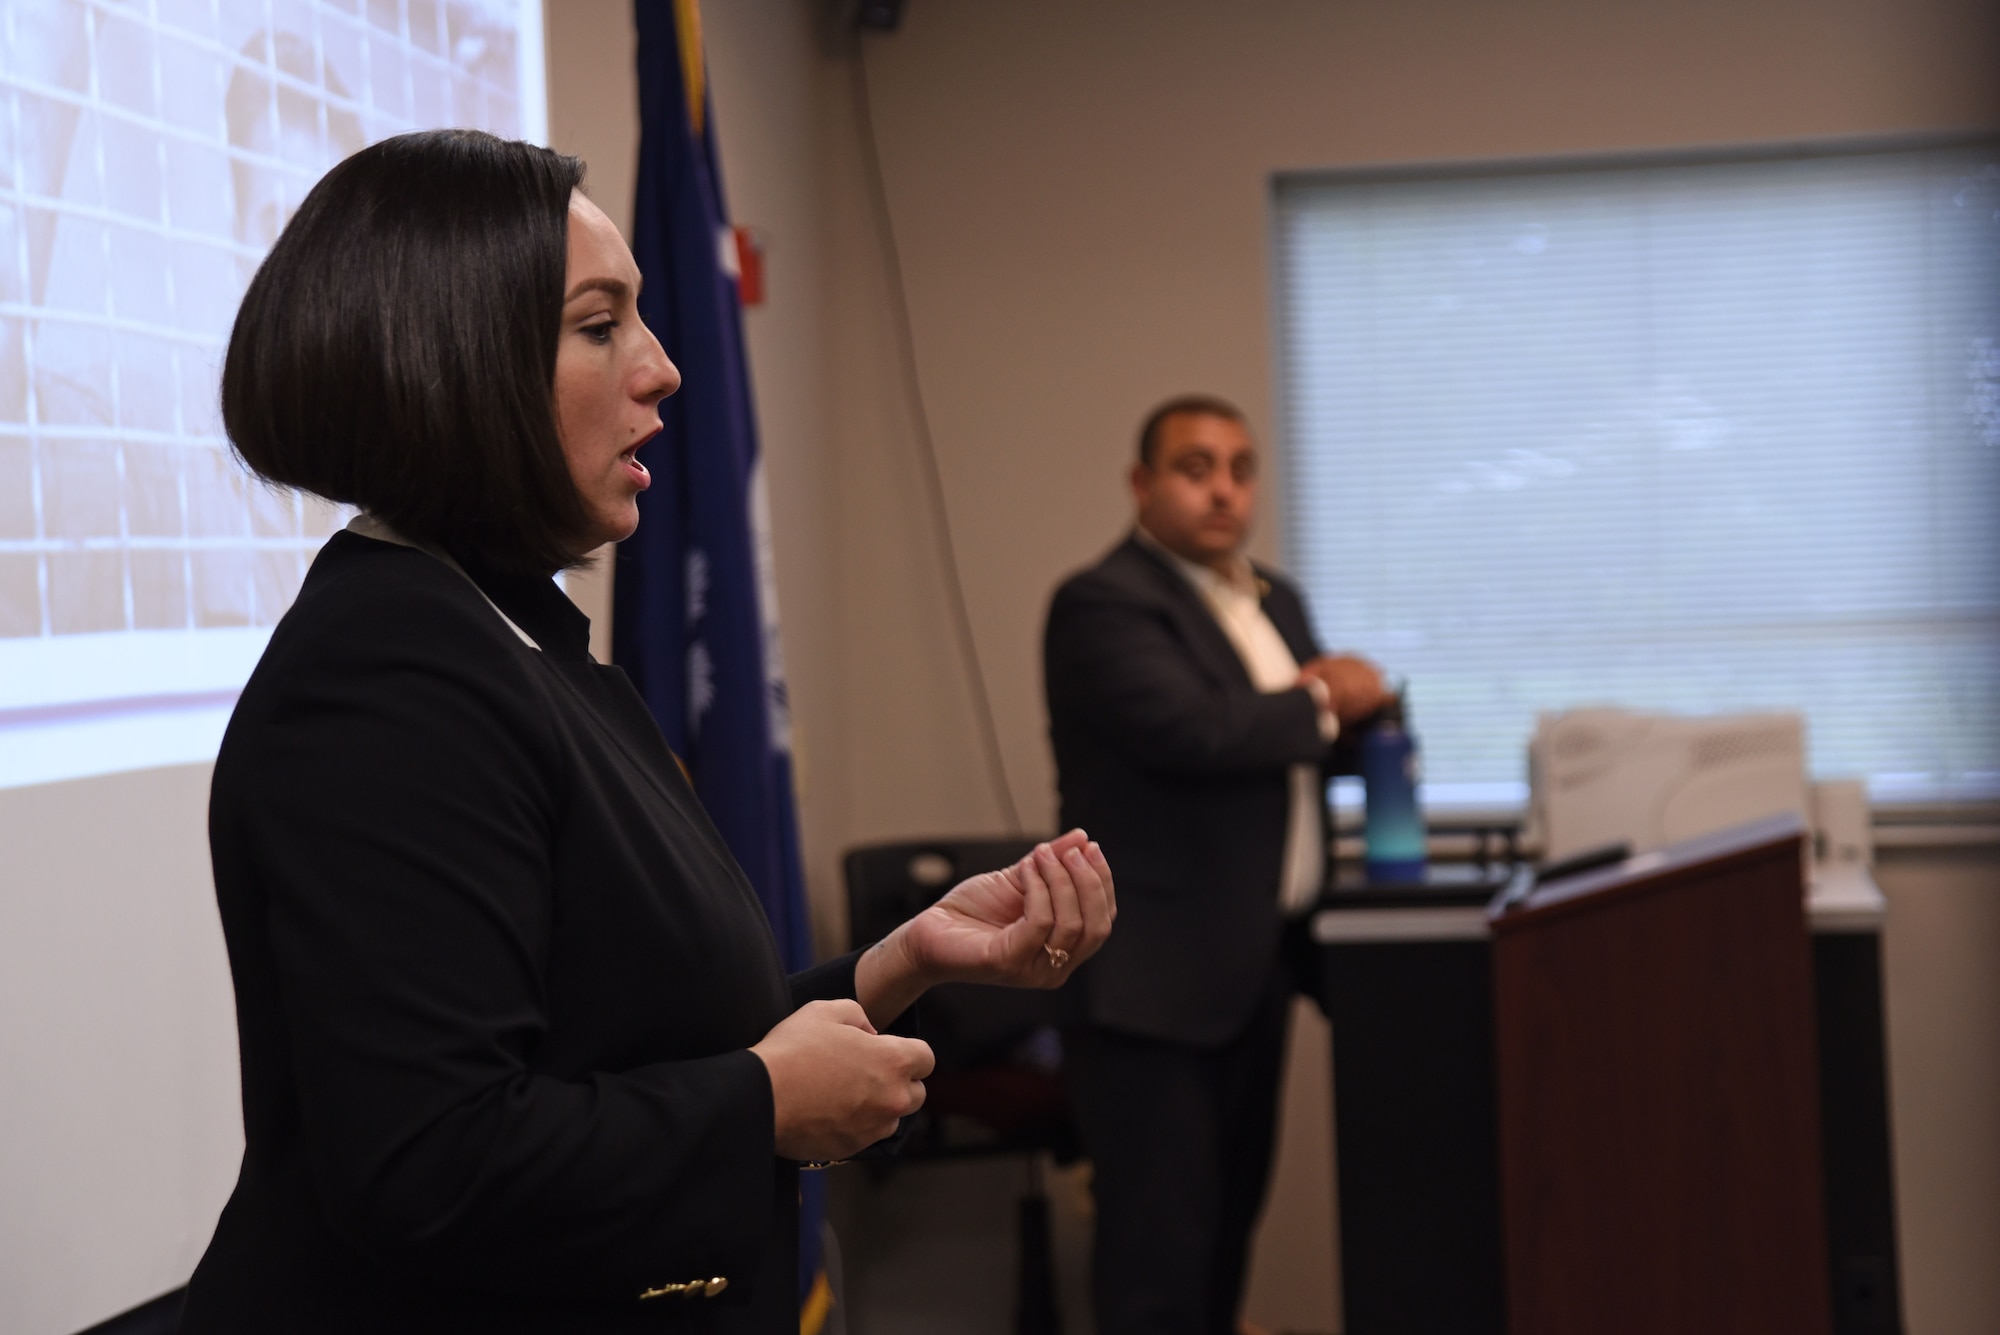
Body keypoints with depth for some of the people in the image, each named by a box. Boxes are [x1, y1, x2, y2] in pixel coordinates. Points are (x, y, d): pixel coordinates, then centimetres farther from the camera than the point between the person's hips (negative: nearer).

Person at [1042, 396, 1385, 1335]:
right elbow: (1193, 729, -27)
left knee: (1228, 1222, 15)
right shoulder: (1104, 605, -12)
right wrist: (1323, 702, -11)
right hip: (1154, 977, -8)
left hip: (1253, 966, 9)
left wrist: (1355, 705, -4)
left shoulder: (1273, 600, 16)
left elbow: (1316, 749, 19)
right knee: (1160, 1253, -4)